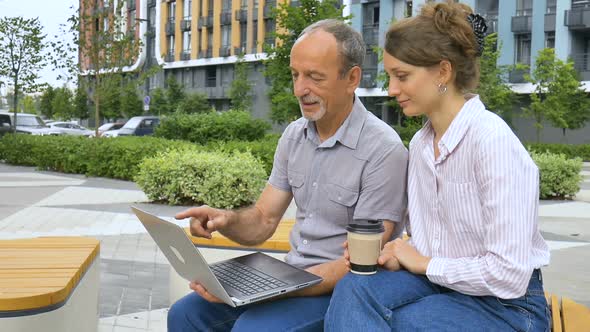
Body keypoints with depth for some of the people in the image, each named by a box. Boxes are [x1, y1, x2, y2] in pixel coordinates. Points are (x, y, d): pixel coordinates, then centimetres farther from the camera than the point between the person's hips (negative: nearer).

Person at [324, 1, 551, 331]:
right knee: (355, 287, -23)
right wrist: (395, 256, -8)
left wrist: (424, 264, -12)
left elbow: (509, 275, -23)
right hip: (439, 281, 6)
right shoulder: (420, 144, 6)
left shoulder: (494, 142, -20)